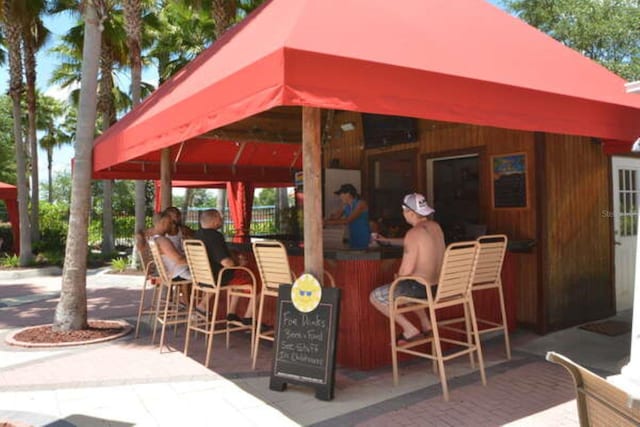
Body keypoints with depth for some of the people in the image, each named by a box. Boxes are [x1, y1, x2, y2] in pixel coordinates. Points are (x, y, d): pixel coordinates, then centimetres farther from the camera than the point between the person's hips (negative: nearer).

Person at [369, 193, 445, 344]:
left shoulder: (413, 234, -20)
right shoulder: (436, 227, 5)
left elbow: (406, 270, -23)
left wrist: (398, 277, 2)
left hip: (421, 288, -9)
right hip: (439, 285, 9)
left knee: (374, 296, 5)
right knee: (407, 287, 39)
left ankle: (410, 330, 2)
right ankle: (425, 323, 31)